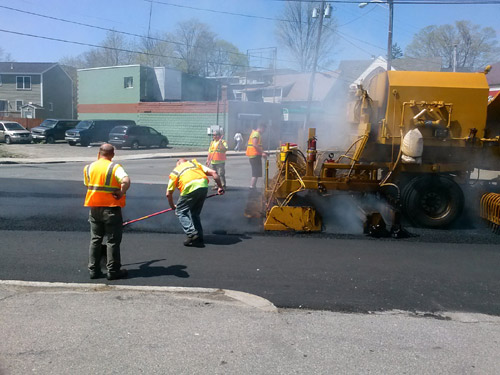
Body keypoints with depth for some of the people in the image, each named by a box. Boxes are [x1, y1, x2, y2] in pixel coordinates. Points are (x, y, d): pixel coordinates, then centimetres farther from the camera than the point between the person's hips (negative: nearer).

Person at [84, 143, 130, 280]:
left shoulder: (88, 168, 4)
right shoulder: (115, 167, -11)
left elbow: (87, 185, 10)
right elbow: (126, 181, -27)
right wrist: (121, 193, -14)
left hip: (94, 208, 5)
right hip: (111, 208, -4)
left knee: (95, 239, 14)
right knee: (113, 241, 3)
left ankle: (93, 270, 17)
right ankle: (113, 271, 7)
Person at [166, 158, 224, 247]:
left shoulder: (174, 172, 25)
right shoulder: (195, 163, 32)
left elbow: (168, 194, 24)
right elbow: (213, 173, 19)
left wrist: (173, 206, 38)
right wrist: (220, 187, 23)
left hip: (190, 189, -4)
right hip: (204, 186, 4)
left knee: (180, 212, 13)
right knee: (195, 213, 20)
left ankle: (192, 233, -3)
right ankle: (198, 238, 16)